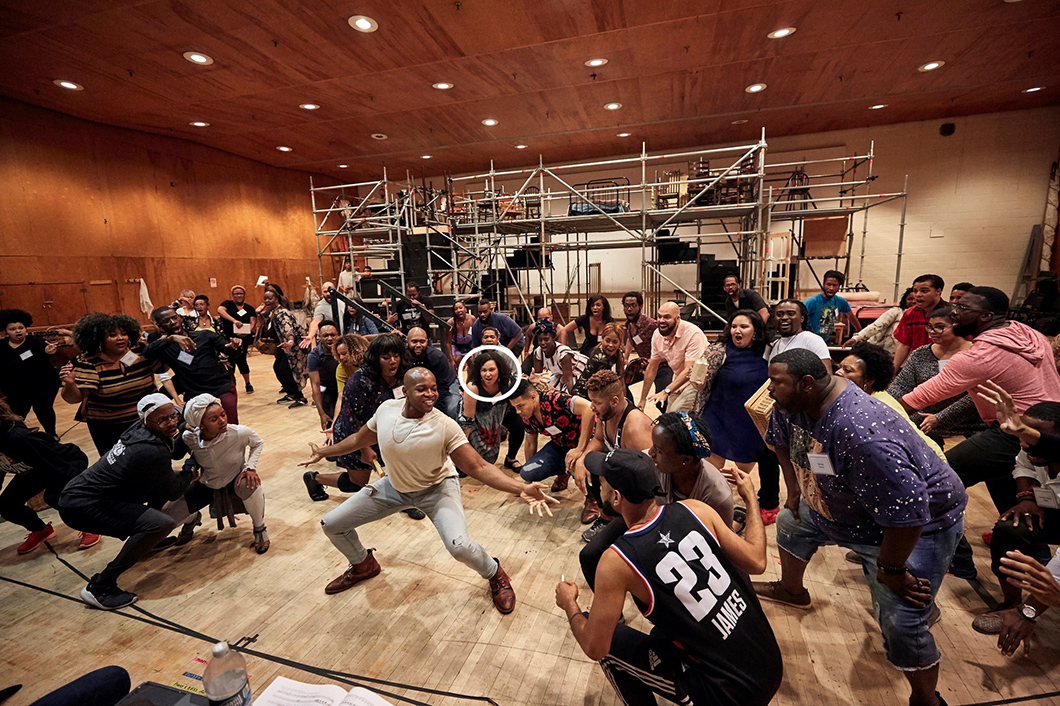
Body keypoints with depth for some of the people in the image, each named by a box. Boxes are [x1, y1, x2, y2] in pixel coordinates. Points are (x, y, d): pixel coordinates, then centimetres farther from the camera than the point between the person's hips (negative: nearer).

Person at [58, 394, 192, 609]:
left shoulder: (141, 430, -2)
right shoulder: (152, 452, -28)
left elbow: (176, 452, 17)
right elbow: (173, 491, -11)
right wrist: (189, 472, 7)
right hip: (81, 506, -10)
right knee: (163, 523, -28)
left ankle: (147, 540, 33)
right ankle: (100, 587, -11)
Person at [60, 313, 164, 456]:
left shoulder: (141, 352, -7)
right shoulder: (89, 363, -14)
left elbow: (163, 367, 6)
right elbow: (74, 398, -15)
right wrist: (70, 384, -36)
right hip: (107, 428, -2)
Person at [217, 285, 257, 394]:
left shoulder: (249, 308, 10)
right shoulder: (228, 304, 5)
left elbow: (253, 322, -1)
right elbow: (220, 310, -16)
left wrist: (247, 331, -23)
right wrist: (234, 321, -30)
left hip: (243, 339, 1)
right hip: (228, 339, -1)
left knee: (241, 360, 1)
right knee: (230, 361, -2)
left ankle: (248, 384, 14)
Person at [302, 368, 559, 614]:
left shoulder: (445, 426, -29)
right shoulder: (386, 409, -17)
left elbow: (478, 467, -30)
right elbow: (361, 438, 4)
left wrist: (520, 488, -42)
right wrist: (325, 451, 15)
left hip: (436, 488, -5)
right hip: (394, 486, 5)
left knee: (459, 546, -29)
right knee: (331, 525, 8)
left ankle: (495, 576, 8)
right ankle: (363, 565, 41)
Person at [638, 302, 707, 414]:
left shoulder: (693, 334, -25)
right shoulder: (657, 334, -5)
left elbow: (689, 371, -30)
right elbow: (652, 367, 3)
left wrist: (666, 391, -42)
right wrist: (643, 399, 4)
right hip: (679, 381, 6)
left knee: (676, 413, -21)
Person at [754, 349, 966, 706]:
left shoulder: (861, 433, -42)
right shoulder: (792, 403, -15)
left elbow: (906, 512, -37)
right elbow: (780, 439, 7)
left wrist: (891, 570, -23)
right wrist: (794, 490, 10)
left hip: (917, 526, -8)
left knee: (900, 623, -13)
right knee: (791, 521, 23)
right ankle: (792, 591, 48)